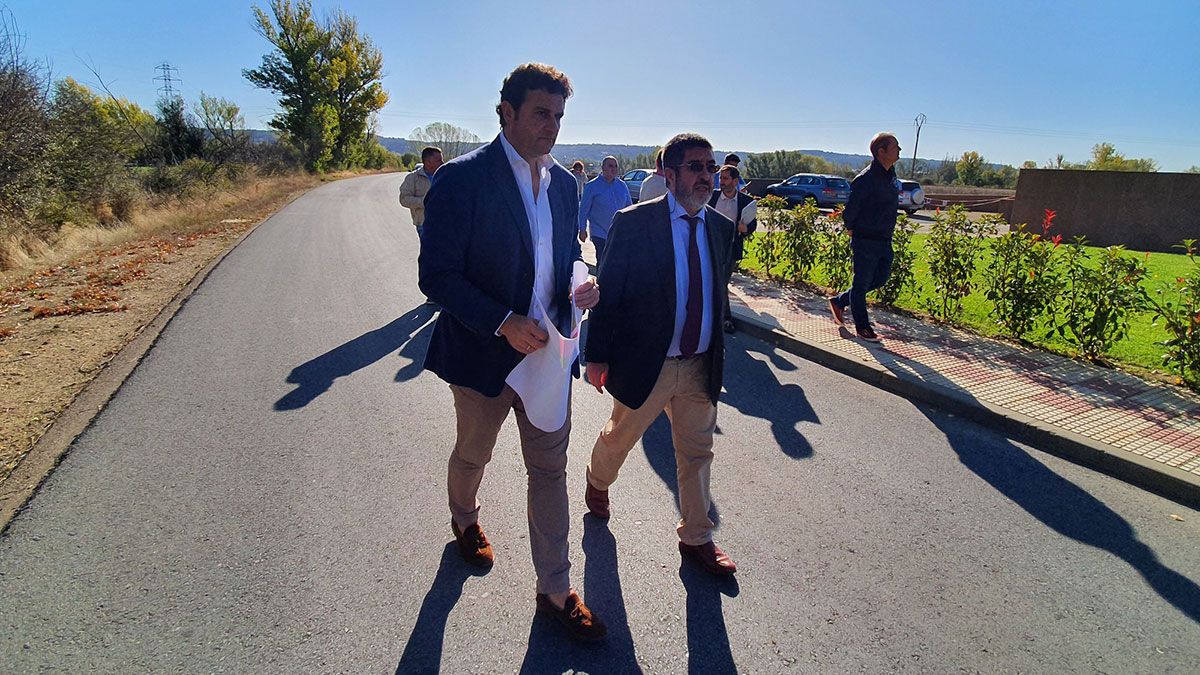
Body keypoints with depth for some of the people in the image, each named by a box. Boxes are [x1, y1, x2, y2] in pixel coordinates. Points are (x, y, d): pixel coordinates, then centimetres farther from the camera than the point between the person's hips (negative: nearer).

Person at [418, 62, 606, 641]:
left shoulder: (564, 183, 4)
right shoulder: (462, 179, -15)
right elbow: (437, 276, -16)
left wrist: (579, 287, -8)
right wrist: (503, 323, -25)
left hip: (546, 351, 4)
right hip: (485, 353, -4)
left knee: (550, 470, 10)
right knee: (472, 455, 21)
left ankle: (554, 591, 26)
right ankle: (464, 521, 55)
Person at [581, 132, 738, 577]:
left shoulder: (721, 228, 3)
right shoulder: (634, 223, -13)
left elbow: (717, 293, 12)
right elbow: (608, 292, -10)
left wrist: (718, 351, 14)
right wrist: (598, 356, -10)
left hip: (701, 366, 4)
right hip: (645, 364, -4)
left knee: (697, 454, 15)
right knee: (619, 438, 19)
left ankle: (696, 537, 35)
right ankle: (598, 482, 53)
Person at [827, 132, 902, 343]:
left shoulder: (890, 174, 10)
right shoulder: (866, 178, -18)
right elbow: (852, 207, -15)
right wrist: (851, 228, -2)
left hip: (885, 240, 9)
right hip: (866, 241, -9)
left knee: (880, 279, 17)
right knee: (862, 283, 3)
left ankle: (839, 301, 32)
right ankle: (862, 327, 15)